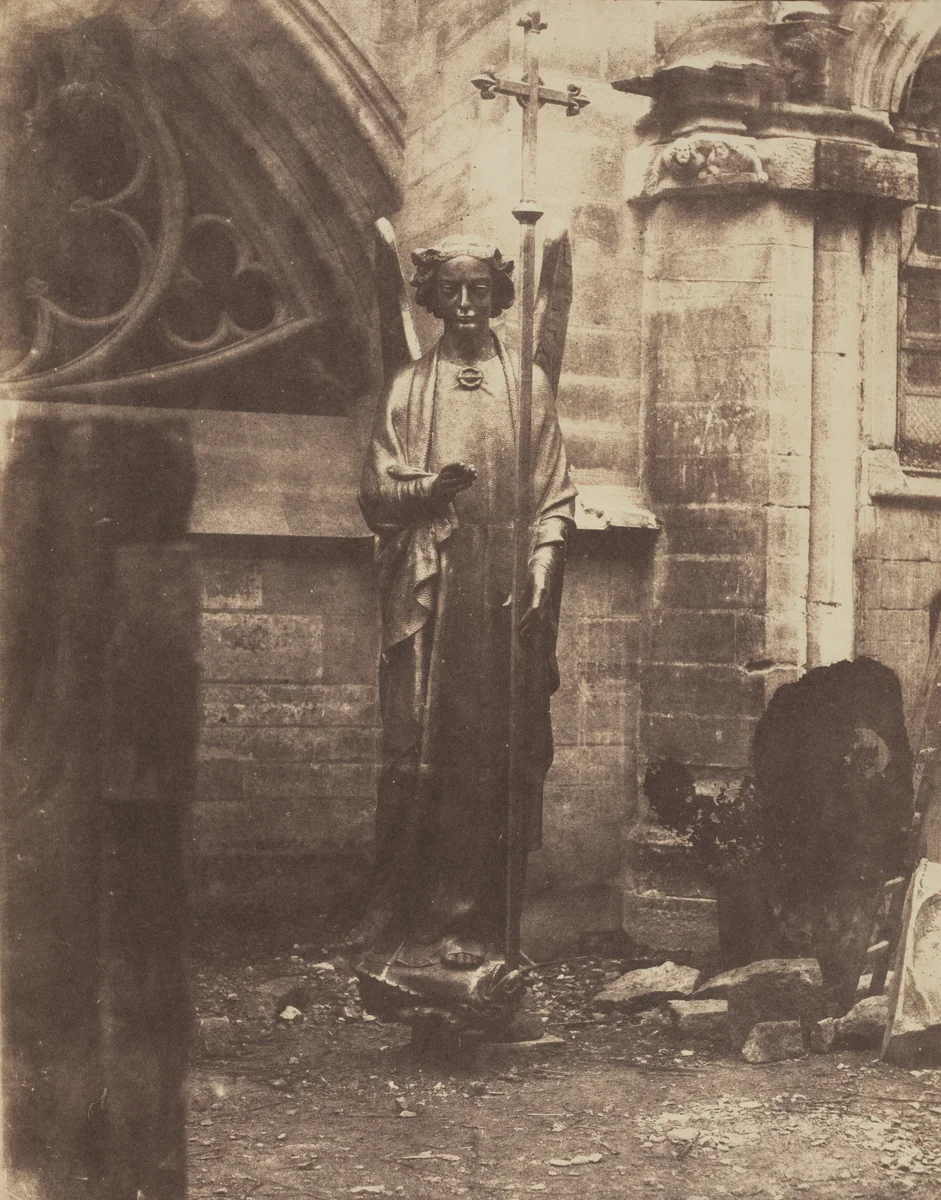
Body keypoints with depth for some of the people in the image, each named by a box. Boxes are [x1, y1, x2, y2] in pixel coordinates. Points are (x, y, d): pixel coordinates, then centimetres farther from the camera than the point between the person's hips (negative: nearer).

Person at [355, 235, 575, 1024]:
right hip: (427, 596, -1)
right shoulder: (408, 389, 13)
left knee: (497, 767, -4)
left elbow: (556, 498, 9)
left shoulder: (529, 387, 14)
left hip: (506, 601, 1)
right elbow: (375, 497, 8)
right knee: (418, 762, -7)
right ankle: (399, 936, -5)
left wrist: (541, 573, -6)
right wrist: (428, 487, -13)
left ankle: (474, 932, 0)